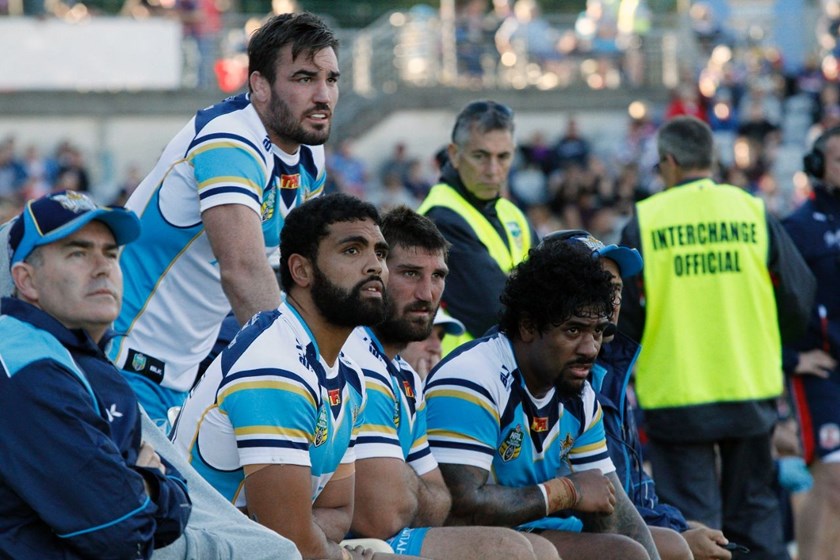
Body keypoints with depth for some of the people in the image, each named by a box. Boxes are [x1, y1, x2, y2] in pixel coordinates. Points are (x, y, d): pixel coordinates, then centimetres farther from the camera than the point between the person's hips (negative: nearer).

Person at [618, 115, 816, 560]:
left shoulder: (644, 222, -5)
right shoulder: (753, 212, 1)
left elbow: (622, 314, -4)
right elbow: (797, 300, 2)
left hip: (674, 396, -2)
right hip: (751, 391, 2)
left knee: (693, 521, 2)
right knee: (755, 513, 13)